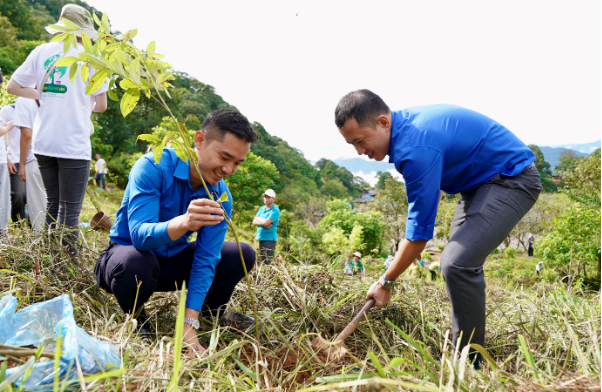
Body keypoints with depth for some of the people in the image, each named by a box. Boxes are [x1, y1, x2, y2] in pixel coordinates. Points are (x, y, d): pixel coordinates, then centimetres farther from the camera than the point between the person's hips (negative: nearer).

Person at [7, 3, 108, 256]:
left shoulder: (41, 51, 9)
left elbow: (12, 87, 10)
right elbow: (101, 105, -2)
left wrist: (42, 96, 18)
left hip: (43, 142, 5)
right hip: (74, 145, -5)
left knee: (52, 205, 17)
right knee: (70, 211, -2)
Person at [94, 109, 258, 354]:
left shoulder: (220, 196, -12)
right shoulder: (153, 167, -27)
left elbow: (206, 259, -16)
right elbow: (140, 235, -37)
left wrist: (189, 324, -25)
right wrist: (183, 223, -60)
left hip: (170, 261, 5)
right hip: (128, 253, -4)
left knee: (243, 255, -9)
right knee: (136, 261, -40)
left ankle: (212, 313, 15)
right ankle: (136, 318, -7)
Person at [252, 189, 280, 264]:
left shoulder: (275, 210, -10)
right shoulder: (262, 208, 13)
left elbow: (266, 222, -20)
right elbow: (254, 222, 6)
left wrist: (258, 218, -2)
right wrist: (263, 223, -11)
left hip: (269, 239, -7)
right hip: (260, 237, 7)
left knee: (268, 262, -10)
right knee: (262, 261, 11)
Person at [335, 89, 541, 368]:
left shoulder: (416, 147, -31)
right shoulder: (406, 123, -2)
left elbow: (420, 229, -26)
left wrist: (386, 282, -14)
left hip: (511, 179, -11)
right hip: (481, 181, 11)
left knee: (458, 263, -24)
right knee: (458, 261, 12)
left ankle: (470, 366, -9)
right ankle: (463, 357, 23)